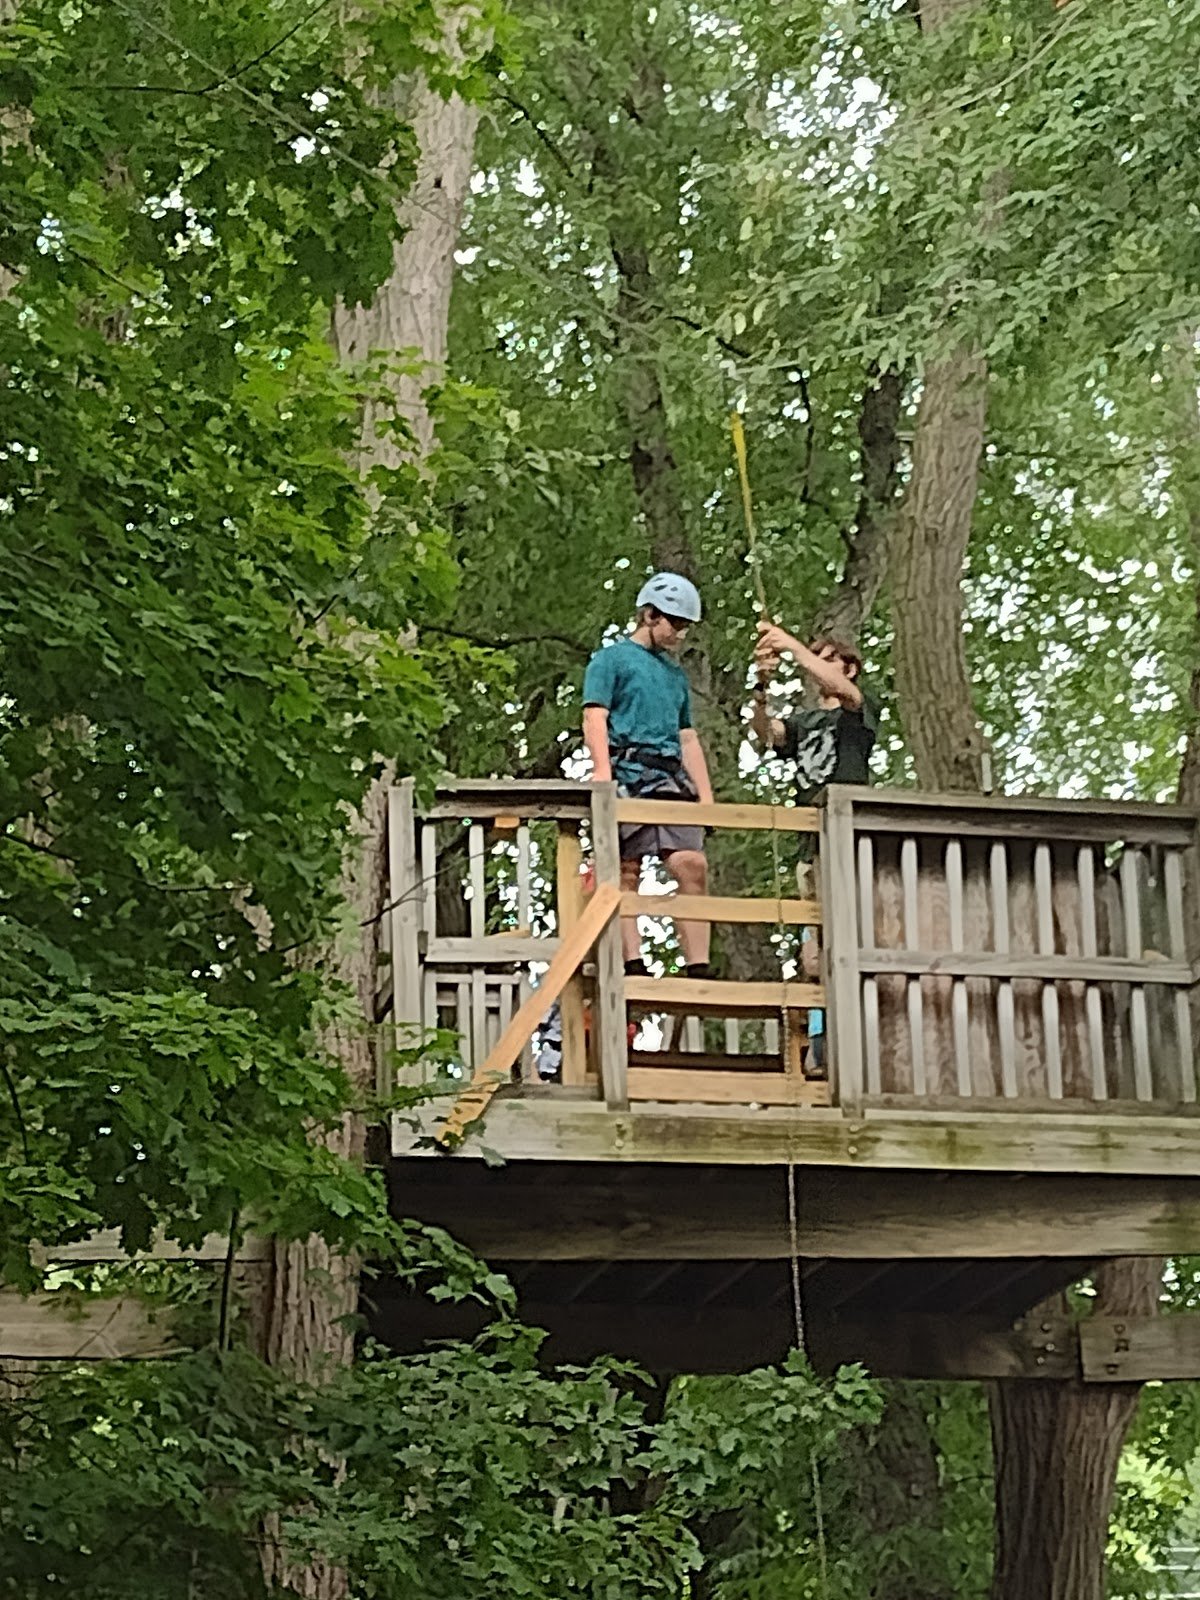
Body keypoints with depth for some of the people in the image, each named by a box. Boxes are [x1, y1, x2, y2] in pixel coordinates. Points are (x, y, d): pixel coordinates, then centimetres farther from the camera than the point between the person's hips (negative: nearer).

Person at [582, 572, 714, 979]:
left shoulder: (676, 674, 28)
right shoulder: (611, 659, 9)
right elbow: (594, 718, -4)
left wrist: (706, 797, 19)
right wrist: (603, 771, -19)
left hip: (671, 780, 5)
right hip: (627, 777, -5)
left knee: (692, 865, -11)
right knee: (625, 873, -8)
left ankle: (698, 970, -14)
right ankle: (632, 967, -11)